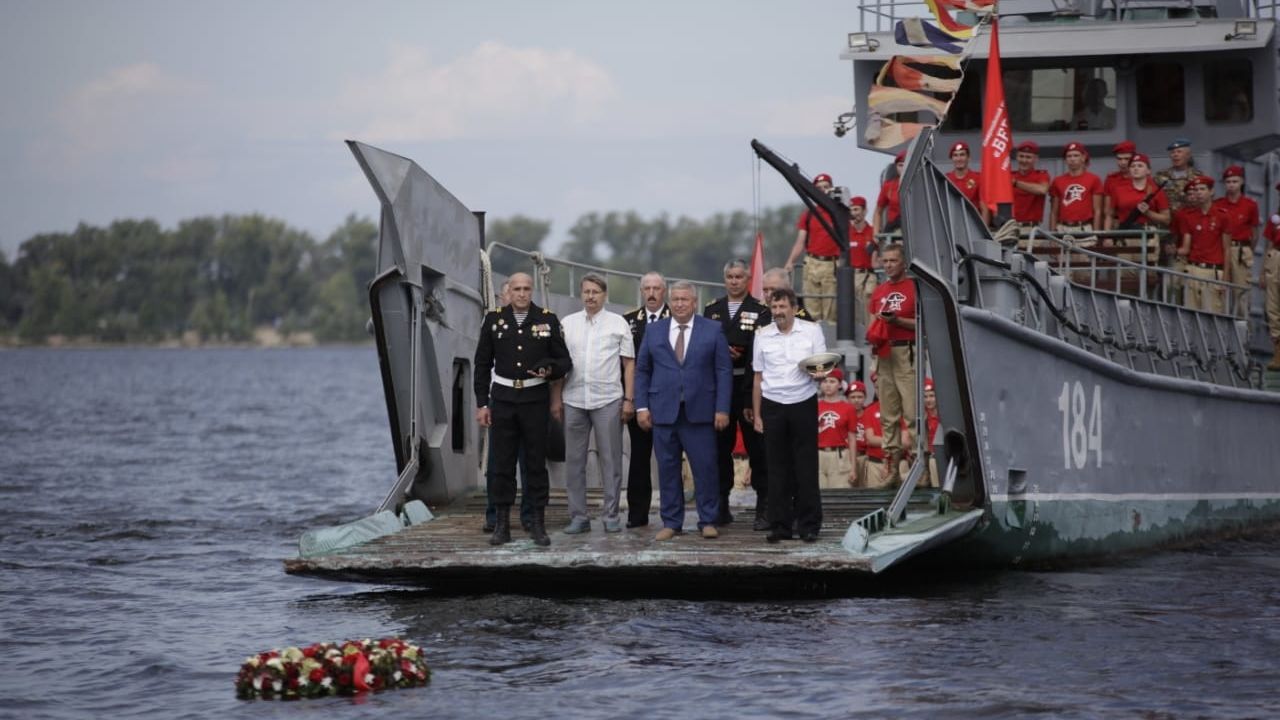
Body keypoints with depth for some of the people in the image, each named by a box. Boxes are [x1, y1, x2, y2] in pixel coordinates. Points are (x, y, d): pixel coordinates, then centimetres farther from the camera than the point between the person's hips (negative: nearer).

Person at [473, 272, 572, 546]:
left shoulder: (547, 319, 2)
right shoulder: (494, 319, 4)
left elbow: (564, 361, 6)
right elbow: (482, 364, 7)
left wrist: (549, 371, -17)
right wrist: (481, 403, 2)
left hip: (535, 399, -1)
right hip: (503, 398, 1)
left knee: (536, 462, 3)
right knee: (501, 464, 2)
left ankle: (538, 524, 9)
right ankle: (501, 525, 7)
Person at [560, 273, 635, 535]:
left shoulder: (618, 324, 3)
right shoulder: (567, 324, 9)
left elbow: (629, 364, 4)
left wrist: (629, 399, -2)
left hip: (608, 401, -2)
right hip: (574, 401, 2)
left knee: (610, 460, 1)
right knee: (574, 461, 5)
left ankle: (611, 515, 7)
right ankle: (578, 516, 11)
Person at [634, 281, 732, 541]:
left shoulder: (712, 331, 5)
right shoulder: (654, 332, 10)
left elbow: (724, 371, 2)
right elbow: (642, 370, 12)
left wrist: (722, 409, -5)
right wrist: (642, 406, 2)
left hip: (699, 412, -2)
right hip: (664, 412, 2)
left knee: (705, 468, -3)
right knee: (667, 468, 4)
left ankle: (708, 521, 6)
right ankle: (671, 522, 10)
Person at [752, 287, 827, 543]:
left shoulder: (812, 331, 2)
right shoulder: (763, 336, 7)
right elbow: (758, 378, 12)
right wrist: (756, 415, 9)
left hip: (803, 404, -2)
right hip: (773, 406, 2)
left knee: (806, 467, -1)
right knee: (778, 469, 3)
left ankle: (809, 526, 4)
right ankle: (780, 525, 7)